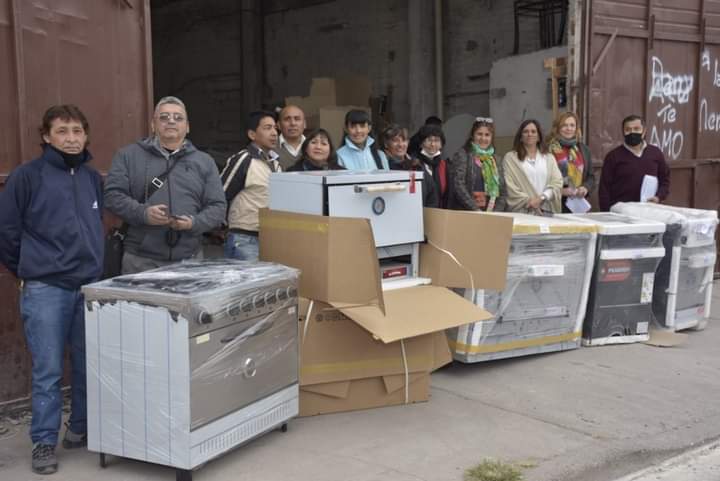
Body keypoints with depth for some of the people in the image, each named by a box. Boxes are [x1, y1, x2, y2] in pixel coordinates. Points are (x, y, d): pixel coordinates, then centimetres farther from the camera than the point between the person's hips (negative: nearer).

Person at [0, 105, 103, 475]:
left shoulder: (93, 178, 10)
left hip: (91, 286, 5)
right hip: (45, 289, -5)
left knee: (88, 367, 12)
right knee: (47, 372, 0)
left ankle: (81, 430, 28)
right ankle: (43, 443, 12)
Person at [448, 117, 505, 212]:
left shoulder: (495, 160, 16)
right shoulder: (462, 155, 1)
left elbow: (502, 192, 15)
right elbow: (458, 186, -10)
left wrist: (496, 213, 0)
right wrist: (476, 210, -15)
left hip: (491, 215, 4)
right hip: (466, 214, -4)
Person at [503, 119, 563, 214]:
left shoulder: (549, 158, 17)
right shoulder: (510, 158, 7)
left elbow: (557, 182, 6)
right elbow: (510, 187, -1)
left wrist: (541, 198, -9)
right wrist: (529, 201, -11)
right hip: (522, 212, -2)